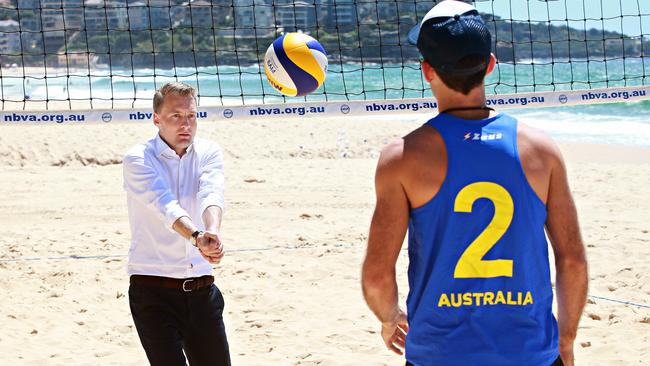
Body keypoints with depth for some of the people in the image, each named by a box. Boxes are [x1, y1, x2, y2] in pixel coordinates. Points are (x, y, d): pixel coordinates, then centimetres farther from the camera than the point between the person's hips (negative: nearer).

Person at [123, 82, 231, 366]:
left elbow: (212, 195, -16)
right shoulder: (138, 159, -7)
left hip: (202, 290, 4)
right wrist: (196, 236, -44)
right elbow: (165, 204, -25)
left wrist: (213, 232, -39)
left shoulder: (209, 153, 5)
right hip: (153, 291, -4)